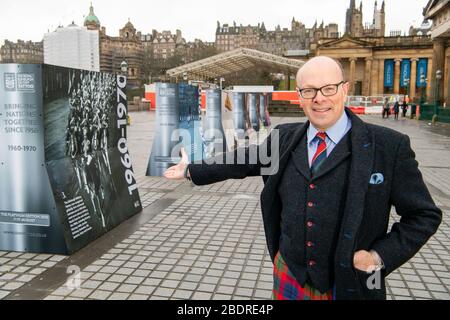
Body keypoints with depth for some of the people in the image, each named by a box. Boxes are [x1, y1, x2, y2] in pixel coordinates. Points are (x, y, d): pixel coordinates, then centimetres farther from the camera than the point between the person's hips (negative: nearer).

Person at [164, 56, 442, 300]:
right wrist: (192, 170, 17)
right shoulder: (284, 138, -2)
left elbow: (424, 215, -5)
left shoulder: (389, 146, -13)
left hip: (350, 286, -3)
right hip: (289, 278, 3)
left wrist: (381, 257, -14)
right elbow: (243, 161, 11)